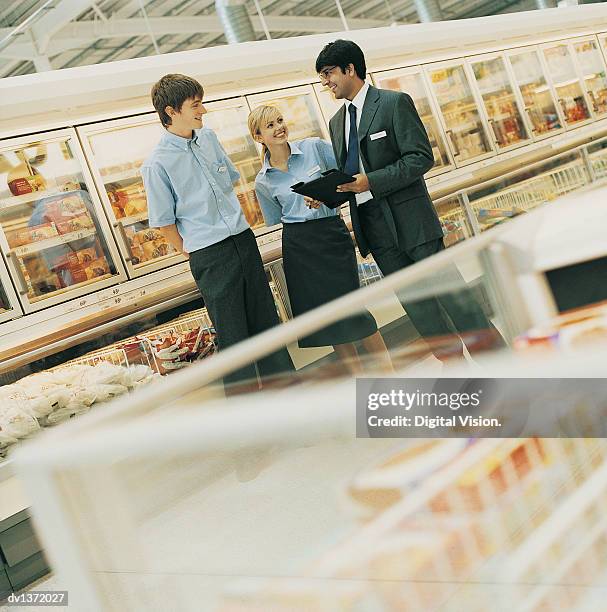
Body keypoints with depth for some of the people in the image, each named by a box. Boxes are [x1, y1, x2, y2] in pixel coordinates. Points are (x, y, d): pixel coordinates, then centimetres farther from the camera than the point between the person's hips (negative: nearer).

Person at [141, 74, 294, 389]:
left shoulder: (208, 137, 5)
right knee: (232, 333, 3)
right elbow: (164, 221, -7)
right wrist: (192, 255, 0)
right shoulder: (157, 164, -14)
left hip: (243, 239, 6)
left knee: (265, 316, 16)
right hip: (210, 256, -6)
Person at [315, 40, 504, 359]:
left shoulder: (395, 103, -5)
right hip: (373, 225, 6)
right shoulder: (336, 122, 15)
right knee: (414, 302, 9)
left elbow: (422, 158, -12)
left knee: (451, 291, -3)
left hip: (410, 218, -6)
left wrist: (371, 181, -20)